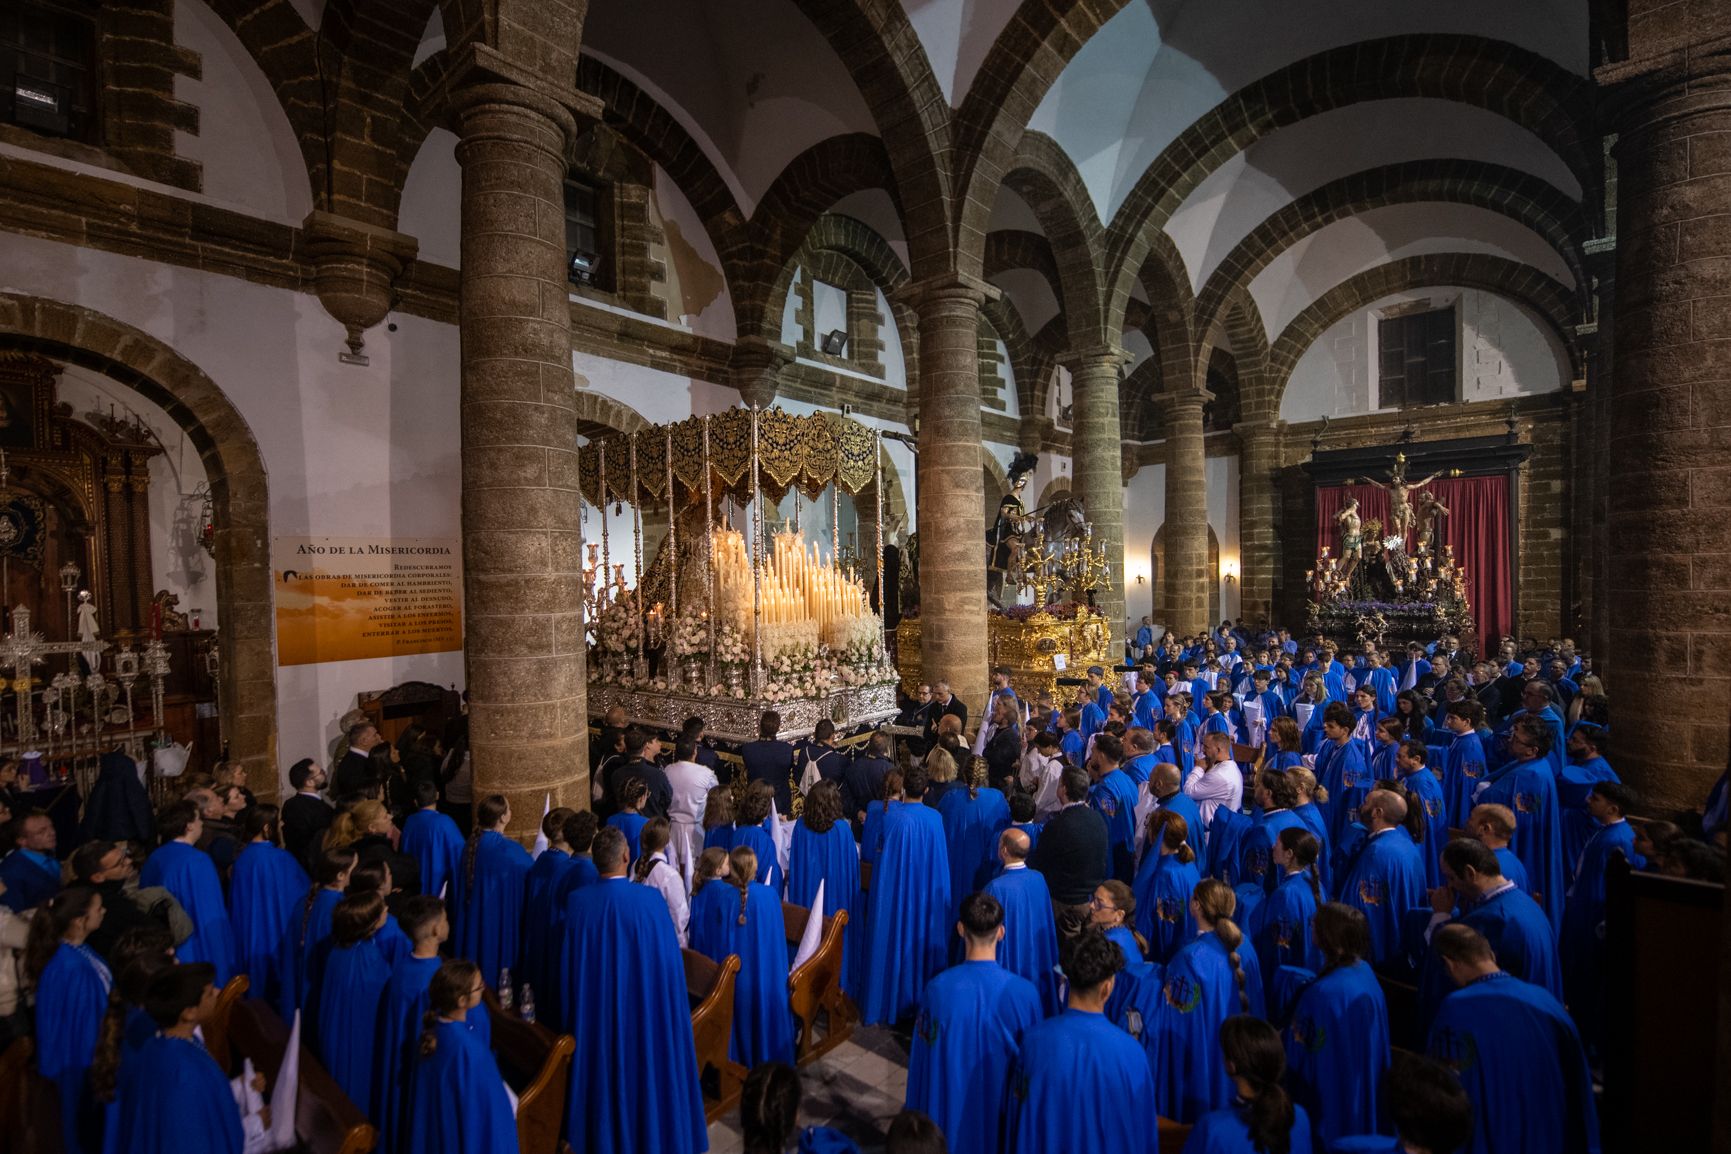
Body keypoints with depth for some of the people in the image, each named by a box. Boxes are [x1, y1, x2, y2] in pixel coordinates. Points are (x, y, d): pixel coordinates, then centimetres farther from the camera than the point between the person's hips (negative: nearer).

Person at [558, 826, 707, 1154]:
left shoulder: (577, 901, -15)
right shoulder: (651, 900, -20)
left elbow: (569, 967, -4)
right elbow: (669, 960, -11)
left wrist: (570, 1021, 11)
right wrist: (670, 1006, 7)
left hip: (594, 1011, 2)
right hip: (645, 1006, -2)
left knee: (601, 1071, 21)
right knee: (644, 1065, 17)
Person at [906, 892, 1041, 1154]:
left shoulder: (938, 989, -23)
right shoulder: (1025, 992, -23)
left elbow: (923, 1061, -10)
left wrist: (918, 1114, 7)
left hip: (949, 1105, 0)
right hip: (1001, 1106, 0)